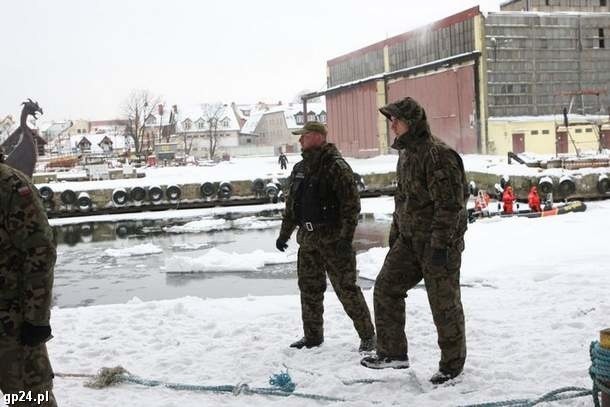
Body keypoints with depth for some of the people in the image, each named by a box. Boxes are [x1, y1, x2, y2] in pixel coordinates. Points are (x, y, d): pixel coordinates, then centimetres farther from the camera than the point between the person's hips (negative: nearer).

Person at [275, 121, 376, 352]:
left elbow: (351, 205, -16)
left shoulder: (336, 166, -11)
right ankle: (312, 335, 26)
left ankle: (367, 335, 9)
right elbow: (291, 205, 22)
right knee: (309, 288, 12)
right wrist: (284, 234, 20)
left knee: (346, 289, -3)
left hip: (333, 239, -8)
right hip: (307, 238, 8)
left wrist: (346, 237, -21)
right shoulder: (299, 169, 14)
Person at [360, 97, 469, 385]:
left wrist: (439, 245, -24)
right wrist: (395, 235, 20)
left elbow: (450, 204, -22)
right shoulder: (406, 153, 12)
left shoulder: (438, 154, -18)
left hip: (440, 241, -9)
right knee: (386, 288, 4)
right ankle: (393, 352, 14)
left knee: (444, 303, 3)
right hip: (410, 239, 9)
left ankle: (452, 365, 20)